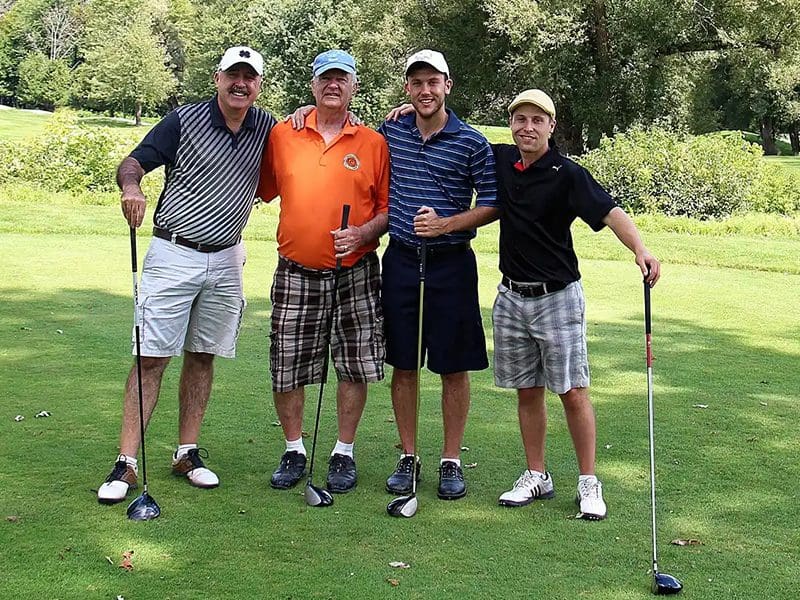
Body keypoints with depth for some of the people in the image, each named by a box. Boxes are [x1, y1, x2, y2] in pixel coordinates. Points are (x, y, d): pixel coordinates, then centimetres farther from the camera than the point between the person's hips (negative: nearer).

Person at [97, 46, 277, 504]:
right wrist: (131, 187, -31)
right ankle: (126, 462, -4)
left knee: (203, 356, 10)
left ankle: (187, 452, 19)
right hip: (174, 255, -4)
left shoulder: (267, 128, 6)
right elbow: (133, 163, -8)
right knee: (152, 357, -6)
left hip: (226, 260, 4)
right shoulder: (185, 120, -6)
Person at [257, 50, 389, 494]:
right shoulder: (282, 136, 5)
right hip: (296, 272, 1)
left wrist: (362, 234, -13)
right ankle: (294, 451, 22)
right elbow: (260, 190, 14)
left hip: (355, 273, -1)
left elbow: (389, 208, 3)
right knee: (287, 368, 4)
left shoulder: (374, 144, 2)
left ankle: (344, 453, 20)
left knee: (355, 366, 4)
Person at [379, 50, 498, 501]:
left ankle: (452, 462, 14)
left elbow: (492, 205, -3)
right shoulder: (390, 133, 6)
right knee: (403, 365, 7)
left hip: (451, 263, -3)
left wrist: (447, 224, -15)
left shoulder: (473, 143, -4)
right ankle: (408, 458, 19)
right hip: (401, 260, 3)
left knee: (454, 367, 3)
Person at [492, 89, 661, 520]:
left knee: (572, 392, 0)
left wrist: (640, 249, -42)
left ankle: (588, 483, 9)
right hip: (511, 298, 5)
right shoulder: (500, 160, 4)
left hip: (557, 298, -5)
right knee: (527, 391, 11)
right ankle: (536, 476, 22)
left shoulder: (566, 174, -12)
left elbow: (609, 212, -25)